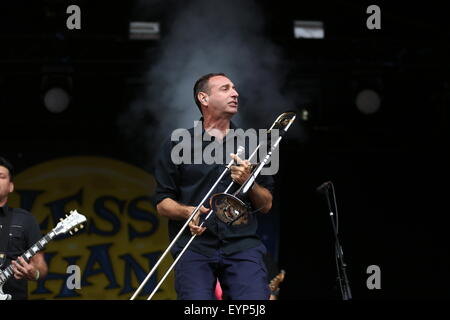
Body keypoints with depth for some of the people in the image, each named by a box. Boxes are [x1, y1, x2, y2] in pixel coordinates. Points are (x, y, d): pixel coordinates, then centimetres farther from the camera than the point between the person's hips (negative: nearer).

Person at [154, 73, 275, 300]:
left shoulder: (250, 145, 17)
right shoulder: (176, 147, 11)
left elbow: (266, 205, 17)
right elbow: (162, 204, 9)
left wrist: (248, 182, -2)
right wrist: (188, 212, -11)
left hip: (242, 245, 2)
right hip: (194, 247, -1)